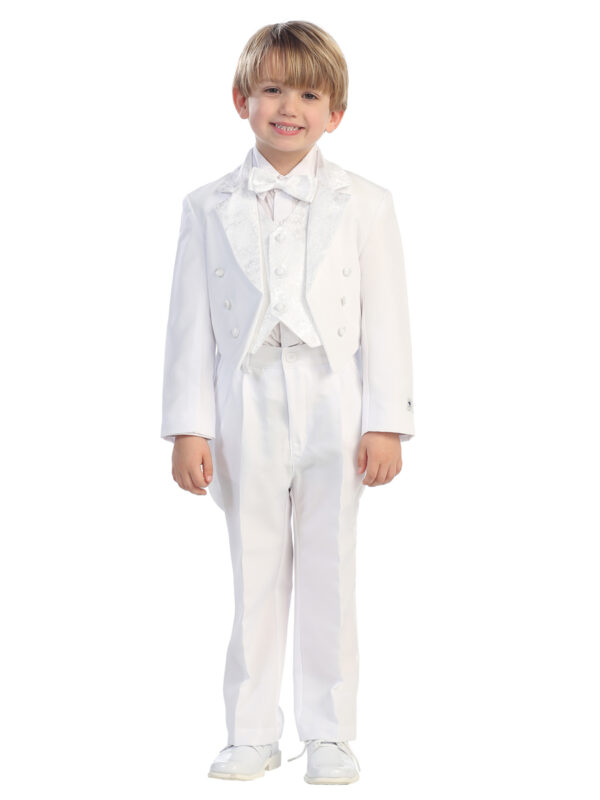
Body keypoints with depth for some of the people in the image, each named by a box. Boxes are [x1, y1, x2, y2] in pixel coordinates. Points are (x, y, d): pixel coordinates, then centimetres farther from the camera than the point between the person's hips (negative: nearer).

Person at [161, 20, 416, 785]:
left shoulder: (364, 204, 2)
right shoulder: (208, 207, 4)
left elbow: (385, 320, 0)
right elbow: (191, 322, 2)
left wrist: (385, 425, -5)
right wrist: (189, 427, -3)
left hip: (335, 414, 0)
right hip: (247, 415, 1)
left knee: (330, 577, 6)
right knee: (255, 577, 7)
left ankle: (328, 734, 16)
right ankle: (251, 733, 18)